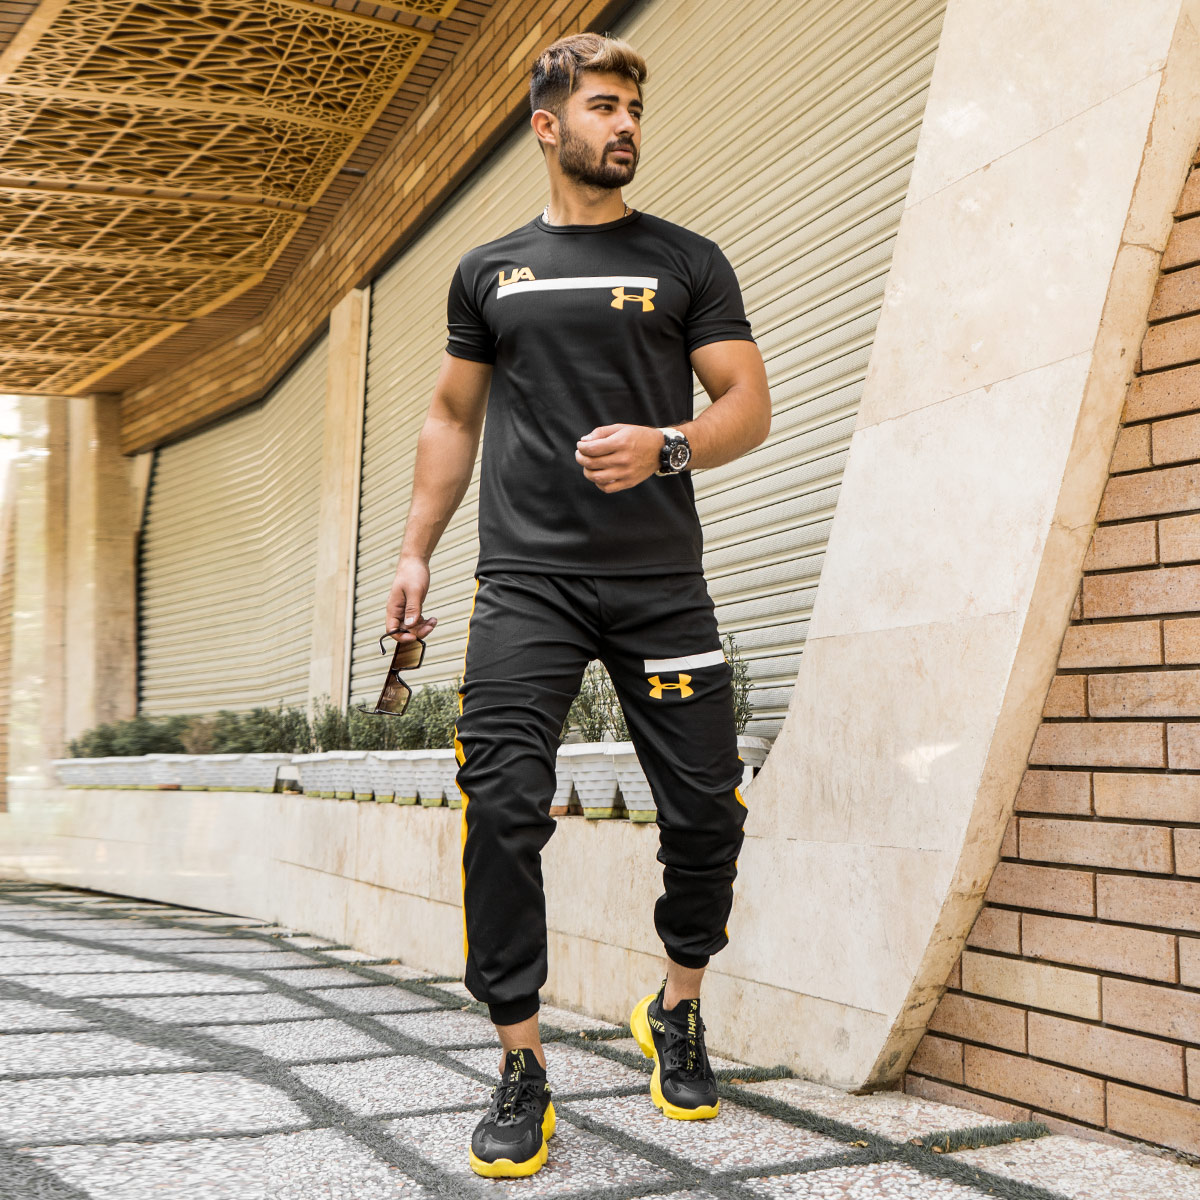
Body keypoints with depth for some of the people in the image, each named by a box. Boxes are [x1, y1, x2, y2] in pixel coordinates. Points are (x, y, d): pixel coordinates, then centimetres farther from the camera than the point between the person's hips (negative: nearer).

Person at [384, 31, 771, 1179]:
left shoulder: (687, 260, 11)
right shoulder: (488, 270, 15)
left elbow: (749, 405, 5)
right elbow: (452, 417, 20)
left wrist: (663, 445, -15)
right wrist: (413, 552, 13)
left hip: (661, 582, 0)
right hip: (527, 580, 0)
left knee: (706, 809, 0)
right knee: (503, 806, -11)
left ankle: (677, 1012, 27)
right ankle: (521, 1064, 3)